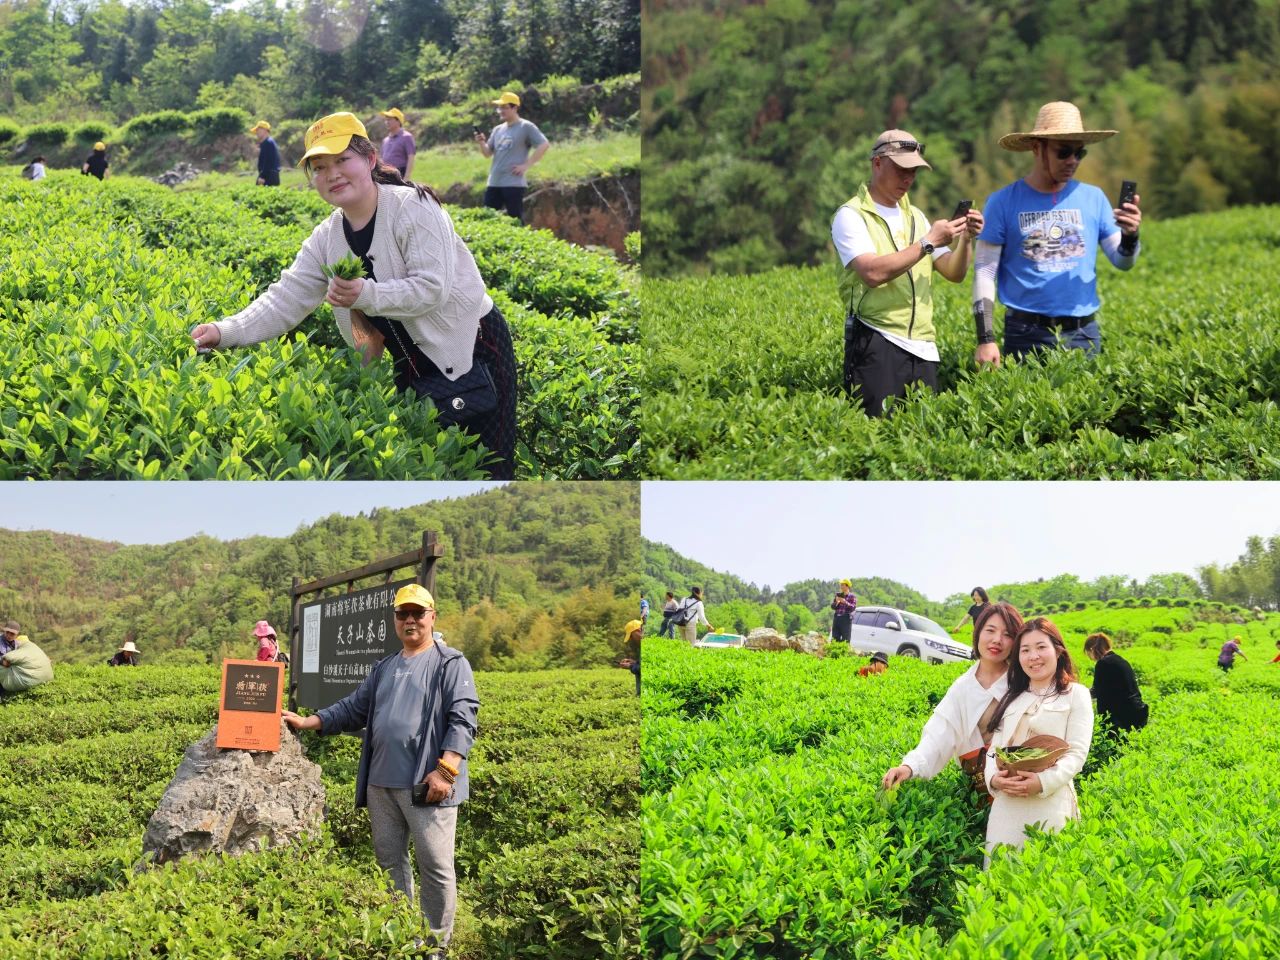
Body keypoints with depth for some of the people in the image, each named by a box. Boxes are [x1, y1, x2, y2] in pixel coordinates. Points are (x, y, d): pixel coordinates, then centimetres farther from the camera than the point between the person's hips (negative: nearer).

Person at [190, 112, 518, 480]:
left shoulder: (412, 207, -18)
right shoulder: (325, 240, 2)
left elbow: (433, 288, -24)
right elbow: (284, 301, -4)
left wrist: (367, 295, -35)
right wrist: (227, 331, -18)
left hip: (472, 348, -6)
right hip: (413, 363, 6)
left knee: (486, 469, -4)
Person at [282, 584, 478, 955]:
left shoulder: (451, 664, -3)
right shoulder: (384, 668, 19)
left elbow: (462, 720, -12)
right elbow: (353, 709, 20)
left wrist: (446, 770, -22)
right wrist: (306, 722, 10)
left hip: (425, 783, -7)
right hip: (382, 783, 7)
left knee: (435, 866, -4)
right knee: (389, 861, 13)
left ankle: (437, 943, 7)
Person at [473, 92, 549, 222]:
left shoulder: (526, 127, -5)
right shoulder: (497, 130, 16)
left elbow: (544, 145, -12)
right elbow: (488, 153, 17)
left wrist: (526, 165, -14)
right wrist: (482, 143, -5)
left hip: (514, 183, -7)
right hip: (494, 182, 7)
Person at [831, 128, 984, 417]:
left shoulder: (915, 216, 18)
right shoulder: (851, 216, -2)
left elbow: (955, 273, 12)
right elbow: (873, 273, -19)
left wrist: (965, 239, -7)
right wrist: (928, 242, -15)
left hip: (922, 347, 6)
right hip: (876, 342, -6)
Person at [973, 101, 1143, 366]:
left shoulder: (1093, 198, 6)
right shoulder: (1004, 202, -1)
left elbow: (1123, 262, 8)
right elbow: (984, 272, -3)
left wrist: (1130, 237, -16)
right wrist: (986, 340, -10)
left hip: (1084, 334, 3)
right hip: (1027, 334, -2)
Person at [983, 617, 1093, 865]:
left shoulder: (1075, 695, 8)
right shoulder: (1011, 698, 23)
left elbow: (1077, 752, -3)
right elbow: (994, 749, 16)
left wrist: (1043, 782, -19)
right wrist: (994, 778, -7)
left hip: (1051, 804, -4)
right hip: (1006, 806, 4)